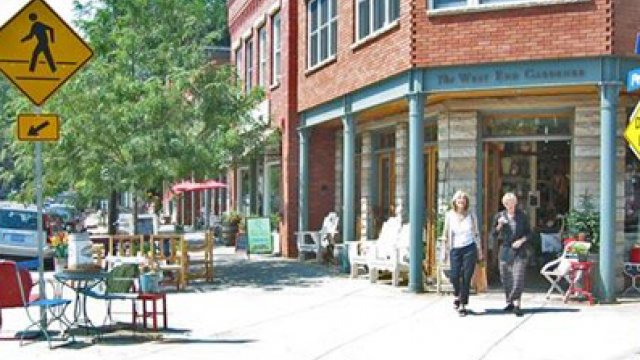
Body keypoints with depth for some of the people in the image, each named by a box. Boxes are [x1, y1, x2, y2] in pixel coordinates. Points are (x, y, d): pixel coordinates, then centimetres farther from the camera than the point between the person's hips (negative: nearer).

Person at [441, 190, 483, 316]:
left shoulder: (471, 215, 4)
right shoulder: (449, 215, 3)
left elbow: (476, 233, 11)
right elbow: (446, 234, 8)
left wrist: (479, 250, 9)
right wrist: (445, 251, 6)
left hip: (469, 248, 0)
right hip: (455, 249, 0)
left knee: (466, 278, -4)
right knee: (454, 276, -7)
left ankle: (462, 305, 6)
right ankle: (457, 295, 26)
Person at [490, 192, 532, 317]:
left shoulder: (522, 216, 3)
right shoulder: (499, 216, 6)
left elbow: (529, 233, 7)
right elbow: (493, 234, 7)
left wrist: (521, 240, -11)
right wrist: (499, 226, -10)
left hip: (519, 251, -2)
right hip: (505, 249, 2)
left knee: (518, 277, -12)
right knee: (505, 278, 7)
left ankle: (517, 305, -12)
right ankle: (510, 302, 22)